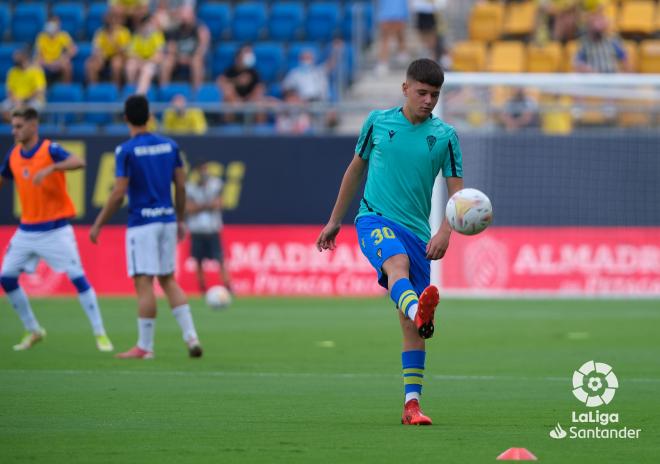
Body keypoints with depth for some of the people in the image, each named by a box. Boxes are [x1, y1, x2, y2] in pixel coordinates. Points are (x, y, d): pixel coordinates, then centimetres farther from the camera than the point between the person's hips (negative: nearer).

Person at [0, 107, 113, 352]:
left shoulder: (50, 149, -13)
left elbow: (78, 162, -30)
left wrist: (50, 168, -43)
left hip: (55, 229, -6)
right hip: (27, 229, 6)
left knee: (78, 277, -10)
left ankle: (100, 334, -2)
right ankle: (33, 330, 18)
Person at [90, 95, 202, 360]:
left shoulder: (126, 151, -9)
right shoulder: (169, 146, 7)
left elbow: (118, 194, -13)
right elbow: (181, 186, 9)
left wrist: (98, 224, -4)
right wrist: (180, 220, 20)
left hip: (142, 223, -6)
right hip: (167, 219, 6)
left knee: (144, 283, -3)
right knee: (168, 280, 15)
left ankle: (145, 346, 0)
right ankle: (191, 336, 4)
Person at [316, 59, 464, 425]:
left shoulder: (444, 136, 6)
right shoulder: (378, 122, 8)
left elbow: (456, 191, 4)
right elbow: (355, 170, 20)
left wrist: (445, 232, -14)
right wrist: (334, 221, 23)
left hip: (416, 230, 2)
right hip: (374, 217, -2)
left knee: (411, 327, 1)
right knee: (398, 262, -38)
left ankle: (412, 404, 5)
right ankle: (418, 310, -71)